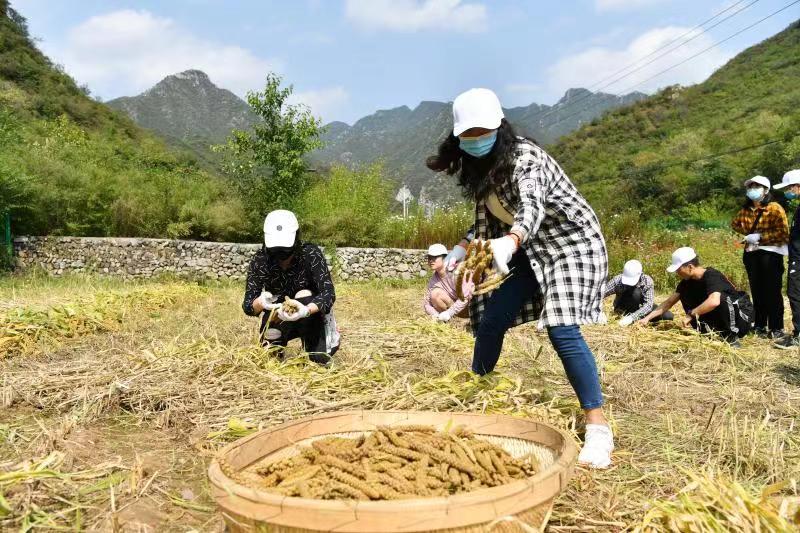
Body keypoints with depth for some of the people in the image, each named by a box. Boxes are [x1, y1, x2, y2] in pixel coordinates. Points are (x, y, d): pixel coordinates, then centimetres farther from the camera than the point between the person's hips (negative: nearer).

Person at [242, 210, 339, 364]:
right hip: (278, 318, 2)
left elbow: (329, 293, -31)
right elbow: (248, 305, -19)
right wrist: (260, 302, -44)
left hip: (311, 316, -2)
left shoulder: (311, 254, -23)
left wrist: (307, 310, -51)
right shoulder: (260, 261, -17)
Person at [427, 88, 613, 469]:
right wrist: (463, 247, 0)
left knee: (561, 328, -23)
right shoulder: (480, 169, 2)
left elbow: (531, 205, -44)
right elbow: (487, 218, 15)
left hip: (571, 243, -8)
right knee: (490, 320, 3)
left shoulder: (524, 157, -24)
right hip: (531, 250, 8)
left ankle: (598, 427, -16)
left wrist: (510, 241, -63)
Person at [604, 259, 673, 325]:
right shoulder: (618, 280, -28)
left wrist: (632, 317, -48)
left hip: (641, 306, 3)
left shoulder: (647, 281, -27)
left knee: (668, 316, -15)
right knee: (636, 292, -33)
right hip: (622, 308, -3)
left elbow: (648, 304, -35)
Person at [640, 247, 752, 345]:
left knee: (722, 297, -36)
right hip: (718, 319, 7)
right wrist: (648, 318, -6)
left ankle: (732, 338, -18)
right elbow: (669, 302, 2)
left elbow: (714, 301, -45)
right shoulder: (687, 281, -2)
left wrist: (690, 314, -34)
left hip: (742, 318, -7)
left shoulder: (712, 275, -26)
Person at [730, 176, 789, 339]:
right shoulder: (746, 209, 9)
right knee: (757, 291, 12)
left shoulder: (775, 208, -10)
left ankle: (777, 328, 3)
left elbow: (783, 232, -16)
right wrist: (748, 233, 7)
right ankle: (759, 326, 21)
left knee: (773, 291, -3)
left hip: (771, 253, -6)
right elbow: (735, 223, 25)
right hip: (751, 253, 6)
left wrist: (760, 237, -18)